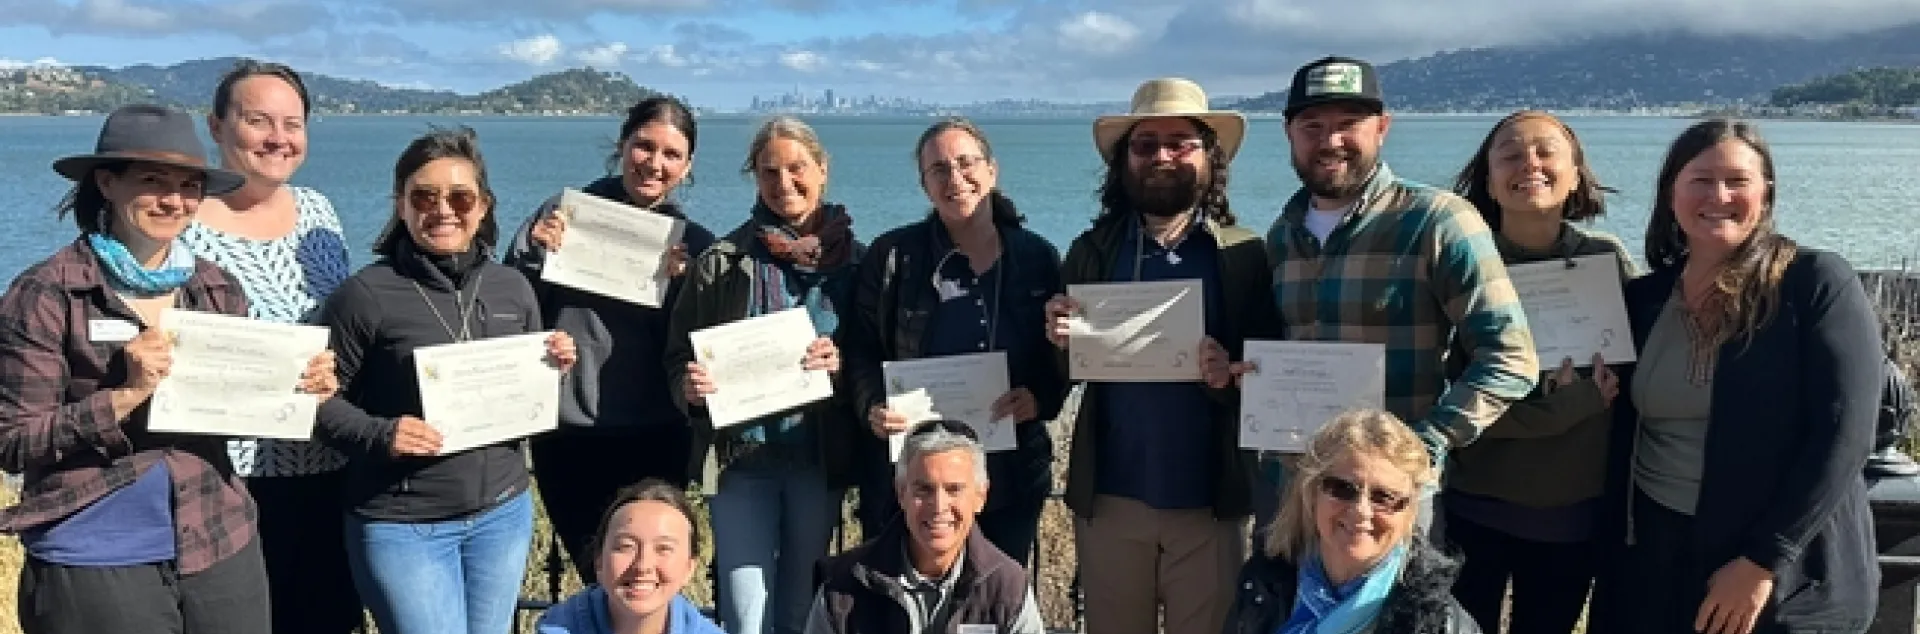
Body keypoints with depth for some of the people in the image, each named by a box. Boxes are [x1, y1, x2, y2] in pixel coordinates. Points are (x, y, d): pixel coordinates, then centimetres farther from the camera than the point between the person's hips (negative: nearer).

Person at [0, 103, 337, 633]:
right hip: (94, 564, -4)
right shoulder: (46, 294, -7)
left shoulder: (217, 288, 5)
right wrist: (126, 394, -20)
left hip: (222, 549, 4)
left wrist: (294, 389, -8)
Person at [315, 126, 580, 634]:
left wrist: (555, 371, -8)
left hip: (503, 513, 5)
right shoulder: (367, 294, -11)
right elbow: (321, 399, -6)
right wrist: (380, 435, -22)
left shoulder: (512, 287, 4)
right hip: (402, 524, -5)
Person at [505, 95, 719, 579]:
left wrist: (684, 283, -14)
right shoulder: (565, 214, 1)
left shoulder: (695, 243, 4)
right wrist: (533, 252, -16)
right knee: (600, 575, 7)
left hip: (658, 440, 1)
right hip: (568, 434, 0)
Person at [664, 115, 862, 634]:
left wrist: (842, 362, -16)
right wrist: (690, 386, -18)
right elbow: (680, 355, 3)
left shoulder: (854, 259, 2)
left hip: (821, 457, 1)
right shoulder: (722, 260, 0)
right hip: (741, 455, -1)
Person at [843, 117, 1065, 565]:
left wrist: (1041, 398, -11)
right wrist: (873, 406, -17)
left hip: (1012, 477, 2)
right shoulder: (893, 255, 0)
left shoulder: (1037, 257, 5)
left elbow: (1064, 353, 8)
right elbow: (862, 350, 1)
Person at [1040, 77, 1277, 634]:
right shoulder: (1092, 250, 2)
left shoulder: (1246, 256, -2)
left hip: (1210, 500, -1)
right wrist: (1060, 343, -17)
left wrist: (1231, 376, -23)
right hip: (1109, 497, 2)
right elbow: (1061, 376, 5)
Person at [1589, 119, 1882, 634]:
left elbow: (1843, 436, -15)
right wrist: (1615, 548, 0)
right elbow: (1623, 436, 8)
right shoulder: (1642, 298, 5)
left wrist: (1763, 561, -18)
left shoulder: (1819, 284, -8)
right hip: (1653, 558, 4)